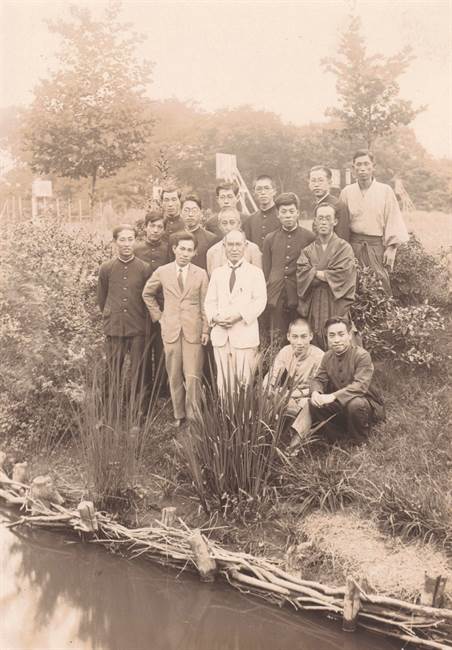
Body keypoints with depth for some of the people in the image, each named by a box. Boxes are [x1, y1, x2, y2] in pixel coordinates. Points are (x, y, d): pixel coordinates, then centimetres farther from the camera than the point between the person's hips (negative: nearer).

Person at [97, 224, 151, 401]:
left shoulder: (144, 268, -1)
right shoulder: (106, 268, 2)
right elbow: (101, 299, 13)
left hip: (138, 328, -1)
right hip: (113, 328, 1)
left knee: (138, 372, 3)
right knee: (113, 372, 6)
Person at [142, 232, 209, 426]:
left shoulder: (200, 274, 4)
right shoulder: (162, 272, 5)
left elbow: (205, 304, 5)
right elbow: (147, 294, 19)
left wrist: (205, 330, 0)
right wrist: (158, 315, 11)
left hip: (193, 331, -1)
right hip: (170, 330, 1)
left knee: (193, 376, -5)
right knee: (174, 376, 5)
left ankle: (193, 415, 4)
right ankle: (178, 414, 16)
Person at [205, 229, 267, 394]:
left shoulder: (255, 272, 6)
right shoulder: (217, 272, 17)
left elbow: (260, 301, -4)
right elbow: (209, 301, 14)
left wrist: (239, 315, -16)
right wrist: (215, 317, -7)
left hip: (245, 334, -3)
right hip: (220, 334, 3)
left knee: (245, 380, -2)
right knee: (224, 381, 4)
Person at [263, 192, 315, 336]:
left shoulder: (309, 238, 4)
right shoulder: (270, 239, 12)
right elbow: (265, 271, 15)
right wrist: (264, 296, 9)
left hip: (299, 298, -2)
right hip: (276, 298, 2)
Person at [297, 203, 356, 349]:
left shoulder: (343, 247, 3)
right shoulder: (308, 250, 12)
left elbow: (343, 274, -11)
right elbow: (302, 274, -4)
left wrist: (316, 273, -4)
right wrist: (327, 275, -9)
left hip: (337, 306, -2)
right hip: (314, 308, 3)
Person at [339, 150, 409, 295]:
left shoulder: (385, 190, 2)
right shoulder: (347, 192, 7)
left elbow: (393, 220, 1)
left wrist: (391, 247, -5)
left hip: (377, 245, -1)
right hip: (354, 245, 1)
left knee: (381, 284, -6)